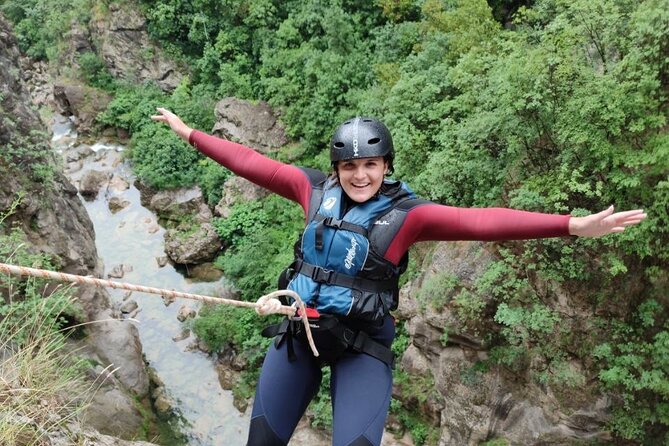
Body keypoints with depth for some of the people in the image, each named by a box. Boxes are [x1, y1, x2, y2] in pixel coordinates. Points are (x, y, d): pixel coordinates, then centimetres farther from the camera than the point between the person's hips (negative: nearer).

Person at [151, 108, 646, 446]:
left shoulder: (406, 213, -11)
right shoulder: (316, 190, -2)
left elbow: (479, 221, -22)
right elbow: (250, 162, 4)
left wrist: (573, 225, -31)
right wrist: (188, 132, 11)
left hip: (363, 346, -3)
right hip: (300, 331, 3)